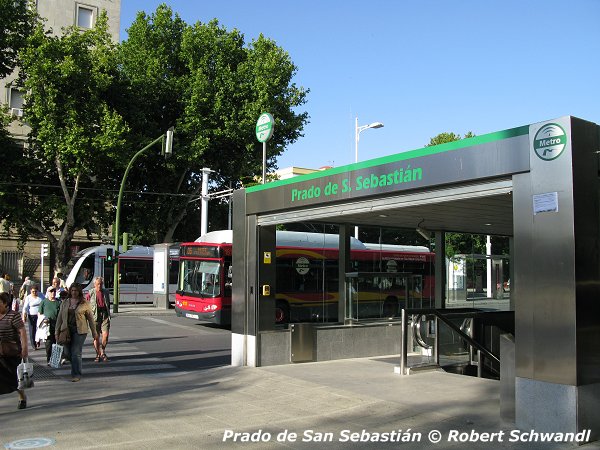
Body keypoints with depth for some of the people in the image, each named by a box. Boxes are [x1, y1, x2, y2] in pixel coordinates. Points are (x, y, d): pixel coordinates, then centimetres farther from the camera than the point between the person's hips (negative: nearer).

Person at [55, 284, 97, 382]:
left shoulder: (84, 304, 0)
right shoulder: (64, 303, 10)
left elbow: (90, 318, 4)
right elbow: (59, 318, 11)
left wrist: (94, 332, 5)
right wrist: (57, 332, 6)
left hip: (80, 331, -4)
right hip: (66, 330, 4)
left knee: (76, 353, -7)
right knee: (68, 353, 8)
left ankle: (76, 374, 3)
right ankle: (76, 371, 29)